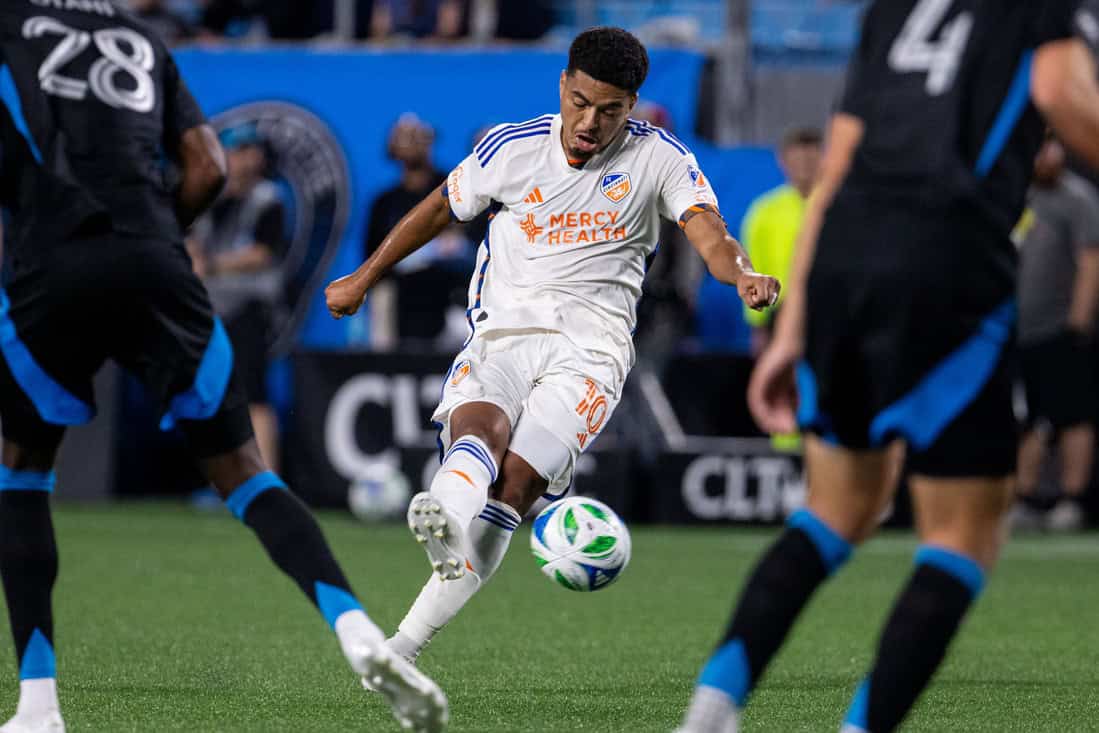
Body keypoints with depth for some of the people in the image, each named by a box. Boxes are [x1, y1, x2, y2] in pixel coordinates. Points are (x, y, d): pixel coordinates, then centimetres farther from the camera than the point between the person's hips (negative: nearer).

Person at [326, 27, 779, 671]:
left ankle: (404, 645, -24)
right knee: (478, 428, -32)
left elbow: (709, 232, -13)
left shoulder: (659, 158, 0)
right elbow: (441, 208, 20)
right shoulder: (510, 148, 5)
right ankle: (445, 520, -66)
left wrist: (742, 273, -36)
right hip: (501, 333, 2)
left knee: (514, 484, -21)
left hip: (590, 347, -2)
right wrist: (364, 278, 27)